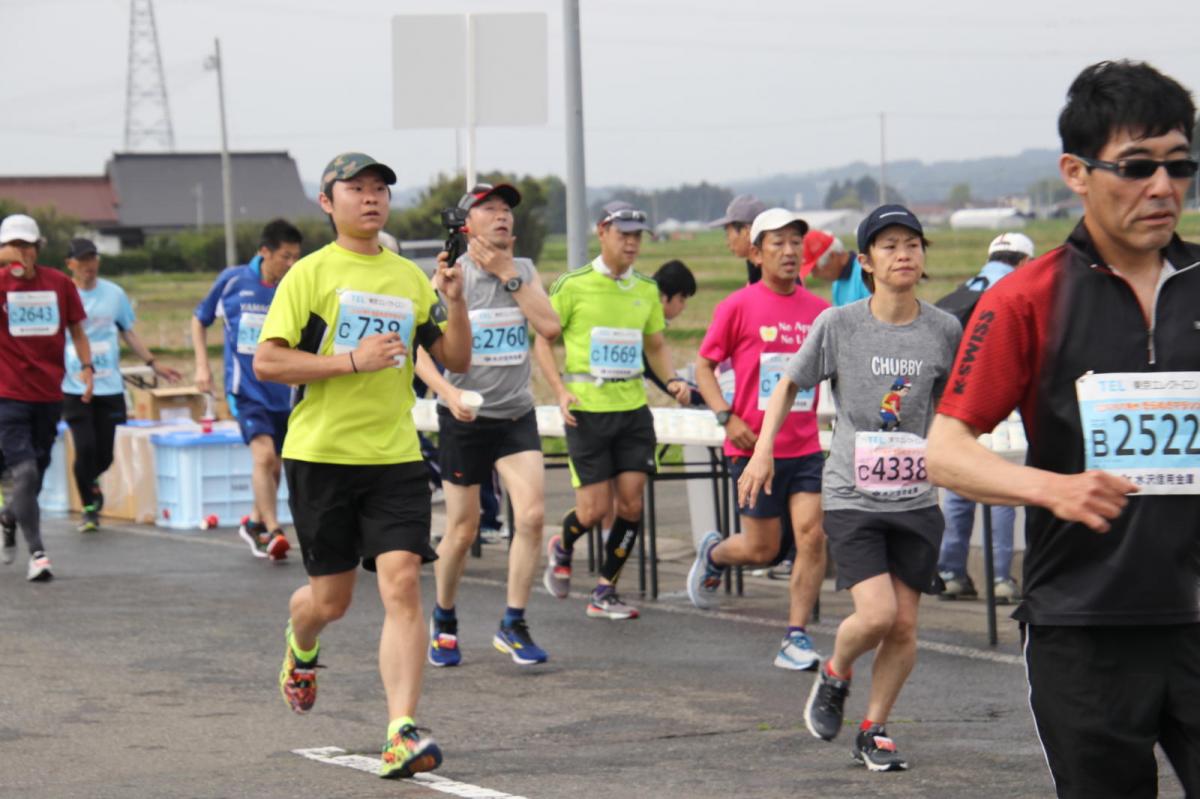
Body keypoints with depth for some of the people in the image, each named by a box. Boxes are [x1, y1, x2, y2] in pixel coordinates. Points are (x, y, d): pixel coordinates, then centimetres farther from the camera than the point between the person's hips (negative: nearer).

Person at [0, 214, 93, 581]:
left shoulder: (59, 283, 5)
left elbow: (77, 330, 13)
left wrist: (87, 366, -2)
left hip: (49, 395, 4)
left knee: (35, 473, 14)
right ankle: (37, 554, -12)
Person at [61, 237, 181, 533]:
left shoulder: (114, 294, 8)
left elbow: (129, 333, 19)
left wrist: (153, 363, 15)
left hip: (109, 387, 3)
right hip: (73, 386, -3)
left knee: (104, 455, 4)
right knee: (85, 447, -14)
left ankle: (90, 483, 38)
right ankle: (89, 507, 5)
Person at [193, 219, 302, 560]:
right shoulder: (232, 280, -3)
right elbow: (200, 319, 11)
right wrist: (202, 365, 3)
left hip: (281, 390, 3)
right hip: (245, 387, -3)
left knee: (274, 466, 12)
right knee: (263, 455, -22)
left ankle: (255, 523, 35)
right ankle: (273, 531, -20)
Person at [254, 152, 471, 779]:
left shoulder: (410, 278, 10)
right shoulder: (309, 273, -2)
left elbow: (456, 360, 13)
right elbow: (266, 362, -9)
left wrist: (455, 301, -4)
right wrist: (353, 360, -17)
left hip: (394, 457, 2)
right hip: (320, 454, -2)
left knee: (402, 583, -14)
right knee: (331, 598, 7)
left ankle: (402, 733, -16)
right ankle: (300, 648, 44)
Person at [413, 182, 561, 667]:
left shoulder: (523, 271, 7)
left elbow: (550, 326, -8)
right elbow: (419, 350, -11)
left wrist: (509, 275, -10)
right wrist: (448, 391, -27)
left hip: (516, 414, 3)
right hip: (465, 418, -3)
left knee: (532, 514, -14)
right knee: (463, 530, 3)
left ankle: (513, 626, -3)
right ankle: (443, 622, 27)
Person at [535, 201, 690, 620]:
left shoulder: (646, 290, 9)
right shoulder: (572, 285, -4)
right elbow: (542, 339, 1)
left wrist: (672, 380, 2)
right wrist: (561, 390, -11)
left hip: (633, 408, 4)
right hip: (586, 410, -4)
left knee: (631, 502, -2)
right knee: (594, 509, -5)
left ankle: (604, 593, 12)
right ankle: (562, 549, 29)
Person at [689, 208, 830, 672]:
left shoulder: (818, 310, 6)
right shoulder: (738, 306, -5)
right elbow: (704, 364, 0)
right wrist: (727, 417, -12)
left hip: (806, 446, 3)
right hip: (756, 446, -3)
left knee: (812, 536, -10)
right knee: (763, 549, 4)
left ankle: (796, 638, -2)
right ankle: (713, 554, 38)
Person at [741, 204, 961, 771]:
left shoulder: (943, 330, 1)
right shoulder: (838, 325, -5)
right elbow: (789, 385, 7)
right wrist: (763, 450, -3)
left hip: (916, 500, 3)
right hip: (851, 496, -3)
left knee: (904, 626, 1)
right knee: (877, 613, -16)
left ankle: (873, 732, 19)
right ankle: (835, 675, 16)